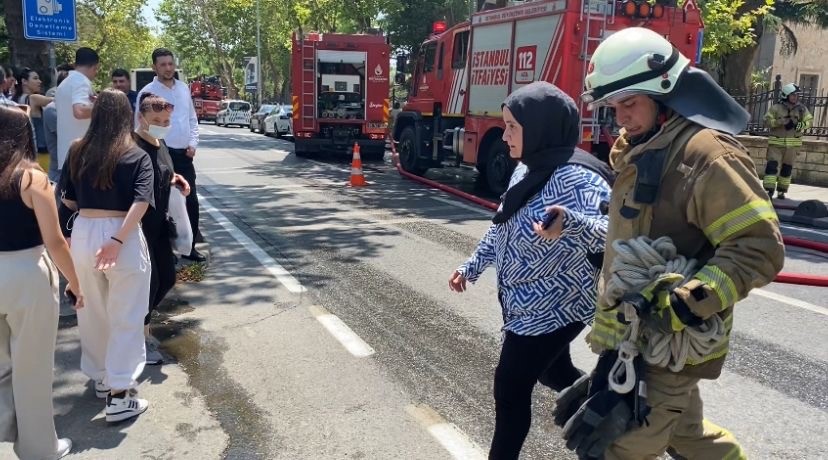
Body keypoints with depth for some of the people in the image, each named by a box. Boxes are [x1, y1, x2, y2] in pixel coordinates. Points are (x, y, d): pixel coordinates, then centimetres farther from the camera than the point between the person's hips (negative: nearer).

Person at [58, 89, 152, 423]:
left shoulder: (77, 152, 4)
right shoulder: (137, 156, -6)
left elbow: (68, 200, 11)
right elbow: (141, 203, -19)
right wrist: (117, 241, -22)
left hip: (82, 234, 4)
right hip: (123, 237, -4)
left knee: (92, 311, 20)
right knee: (125, 317, 4)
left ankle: (101, 377, 37)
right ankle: (119, 395, 6)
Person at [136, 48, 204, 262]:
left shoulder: (184, 89, 10)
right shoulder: (147, 92, -6)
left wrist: (193, 144, 3)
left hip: (184, 154, 5)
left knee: (191, 201, 6)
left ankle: (189, 247, 18)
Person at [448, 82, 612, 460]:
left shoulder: (576, 176, -25)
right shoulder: (526, 170, 3)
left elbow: (610, 230, -39)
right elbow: (503, 226, 15)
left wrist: (569, 222, -59)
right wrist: (472, 266, 20)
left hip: (552, 307, -9)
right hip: (529, 304, 9)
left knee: (511, 388, 1)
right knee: (554, 373, 25)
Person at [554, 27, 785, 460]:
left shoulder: (706, 154, -20)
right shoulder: (641, 152, 11)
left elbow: (759, 247, -23)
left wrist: (686, 305, -30)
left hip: (666, 346, -9)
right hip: (635, 337, 9)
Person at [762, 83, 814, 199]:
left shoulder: (802, 108, 5)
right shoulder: (776, 108, -5)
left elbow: (809, 120, 9)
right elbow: (767, 120, -6)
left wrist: (801, 125, -13)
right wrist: (781, 122, -21)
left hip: (793, 143, 3)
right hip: (776, 142, -3)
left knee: (787, 167, 9)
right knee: (772, 164, -13)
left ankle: (782, 191, 19)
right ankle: (769, 190, -13)